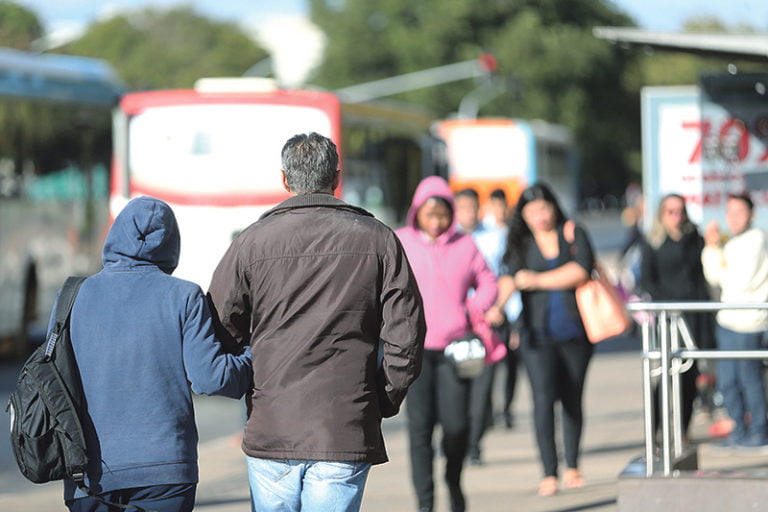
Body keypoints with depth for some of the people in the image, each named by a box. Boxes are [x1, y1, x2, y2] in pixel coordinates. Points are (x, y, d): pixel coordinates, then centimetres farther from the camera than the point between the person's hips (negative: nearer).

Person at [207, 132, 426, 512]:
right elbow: (406, 337, 0)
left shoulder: (252, 242, 2)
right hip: (347, 436, 0)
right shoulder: (378, 241, 4)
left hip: (270, 435, 0)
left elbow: (219, 331, 1)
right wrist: (380, 404, 11)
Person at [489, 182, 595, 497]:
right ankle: (549, 474, -10)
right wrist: (497, 305, -27)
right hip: (538, 334, -1)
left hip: (574, 330, 1)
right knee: (543, 398, -12)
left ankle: (572, 467, 20)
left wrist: (537, 280, -10)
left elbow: (580, 271, -9)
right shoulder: (521, 244, 7)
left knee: (572, 398, 7)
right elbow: (510, 278, -8)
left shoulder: (574, 234, 6)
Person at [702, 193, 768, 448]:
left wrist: (724, 273, 3)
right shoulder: (733, 243, 18)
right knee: (727, 380, 10)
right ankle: (740, 430, 21)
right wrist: (712, 247, 3)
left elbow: (743, 281, -15)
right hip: (728, 319, 9)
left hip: (747, 320, -9)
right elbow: (714, 277, 12)